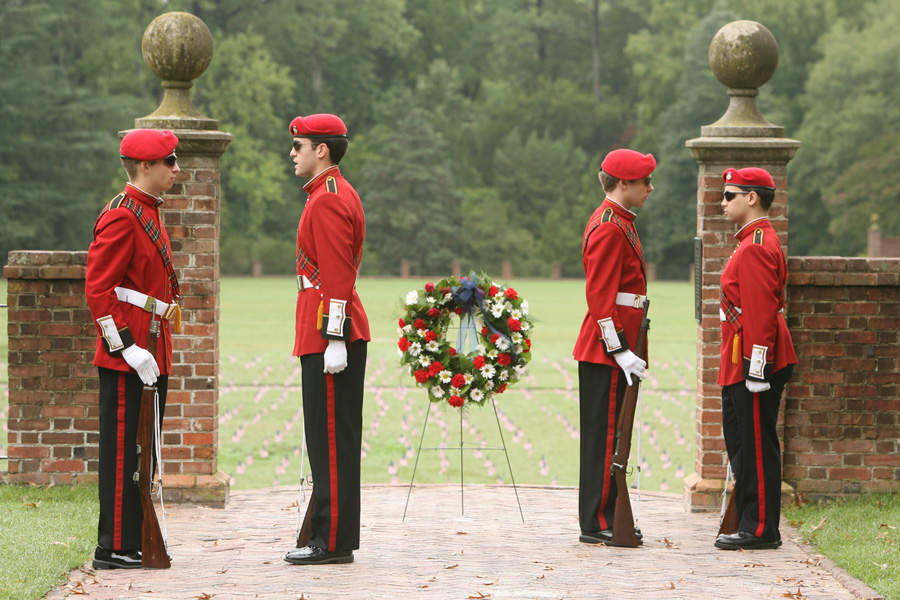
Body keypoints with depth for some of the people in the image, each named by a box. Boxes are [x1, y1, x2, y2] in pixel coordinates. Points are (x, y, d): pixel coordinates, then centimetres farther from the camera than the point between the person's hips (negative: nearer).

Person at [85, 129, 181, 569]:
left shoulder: (148, 214, 15)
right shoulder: (122, 217, -15)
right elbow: (98, 290, -19)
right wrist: (128, 348, -22)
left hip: (150, 356, 10)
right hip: (127, 357, -10)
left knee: (143, 450, 12)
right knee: (123, 450, -5)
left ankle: (136, 542, 18)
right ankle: (114, 548, -1)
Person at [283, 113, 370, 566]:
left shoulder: (327, 201, -15)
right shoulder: (340, 194, 18)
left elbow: (337, 277, -20)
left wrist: (334, 340, -22)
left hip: (329, 338, -10)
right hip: (339, 335, 10)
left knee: (331, 440, -7)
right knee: (335, 439, 12)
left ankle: (333, 541, -5)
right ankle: (334, 537, 16)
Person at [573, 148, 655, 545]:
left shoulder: (616, 222, 16)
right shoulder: (609, 228, -16)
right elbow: (600, 296, -21)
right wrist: (620, 351, -23)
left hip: (612, 348, 10)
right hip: (606, 350, -10)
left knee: (609, 435, 13)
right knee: (604, 435, -5)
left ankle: (608, 518, 19)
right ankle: (597, 524, -1)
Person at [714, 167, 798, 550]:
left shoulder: (757, 247, -16)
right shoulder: (758, 241, 17)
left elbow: (761, 313, -21)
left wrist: (756, 369, -23)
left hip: (753, 362, -10)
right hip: (740, 366, 10)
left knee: (757, 446, -5)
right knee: (742, 444, 13)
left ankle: (761, 530, -1)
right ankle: (753, 524, 19)